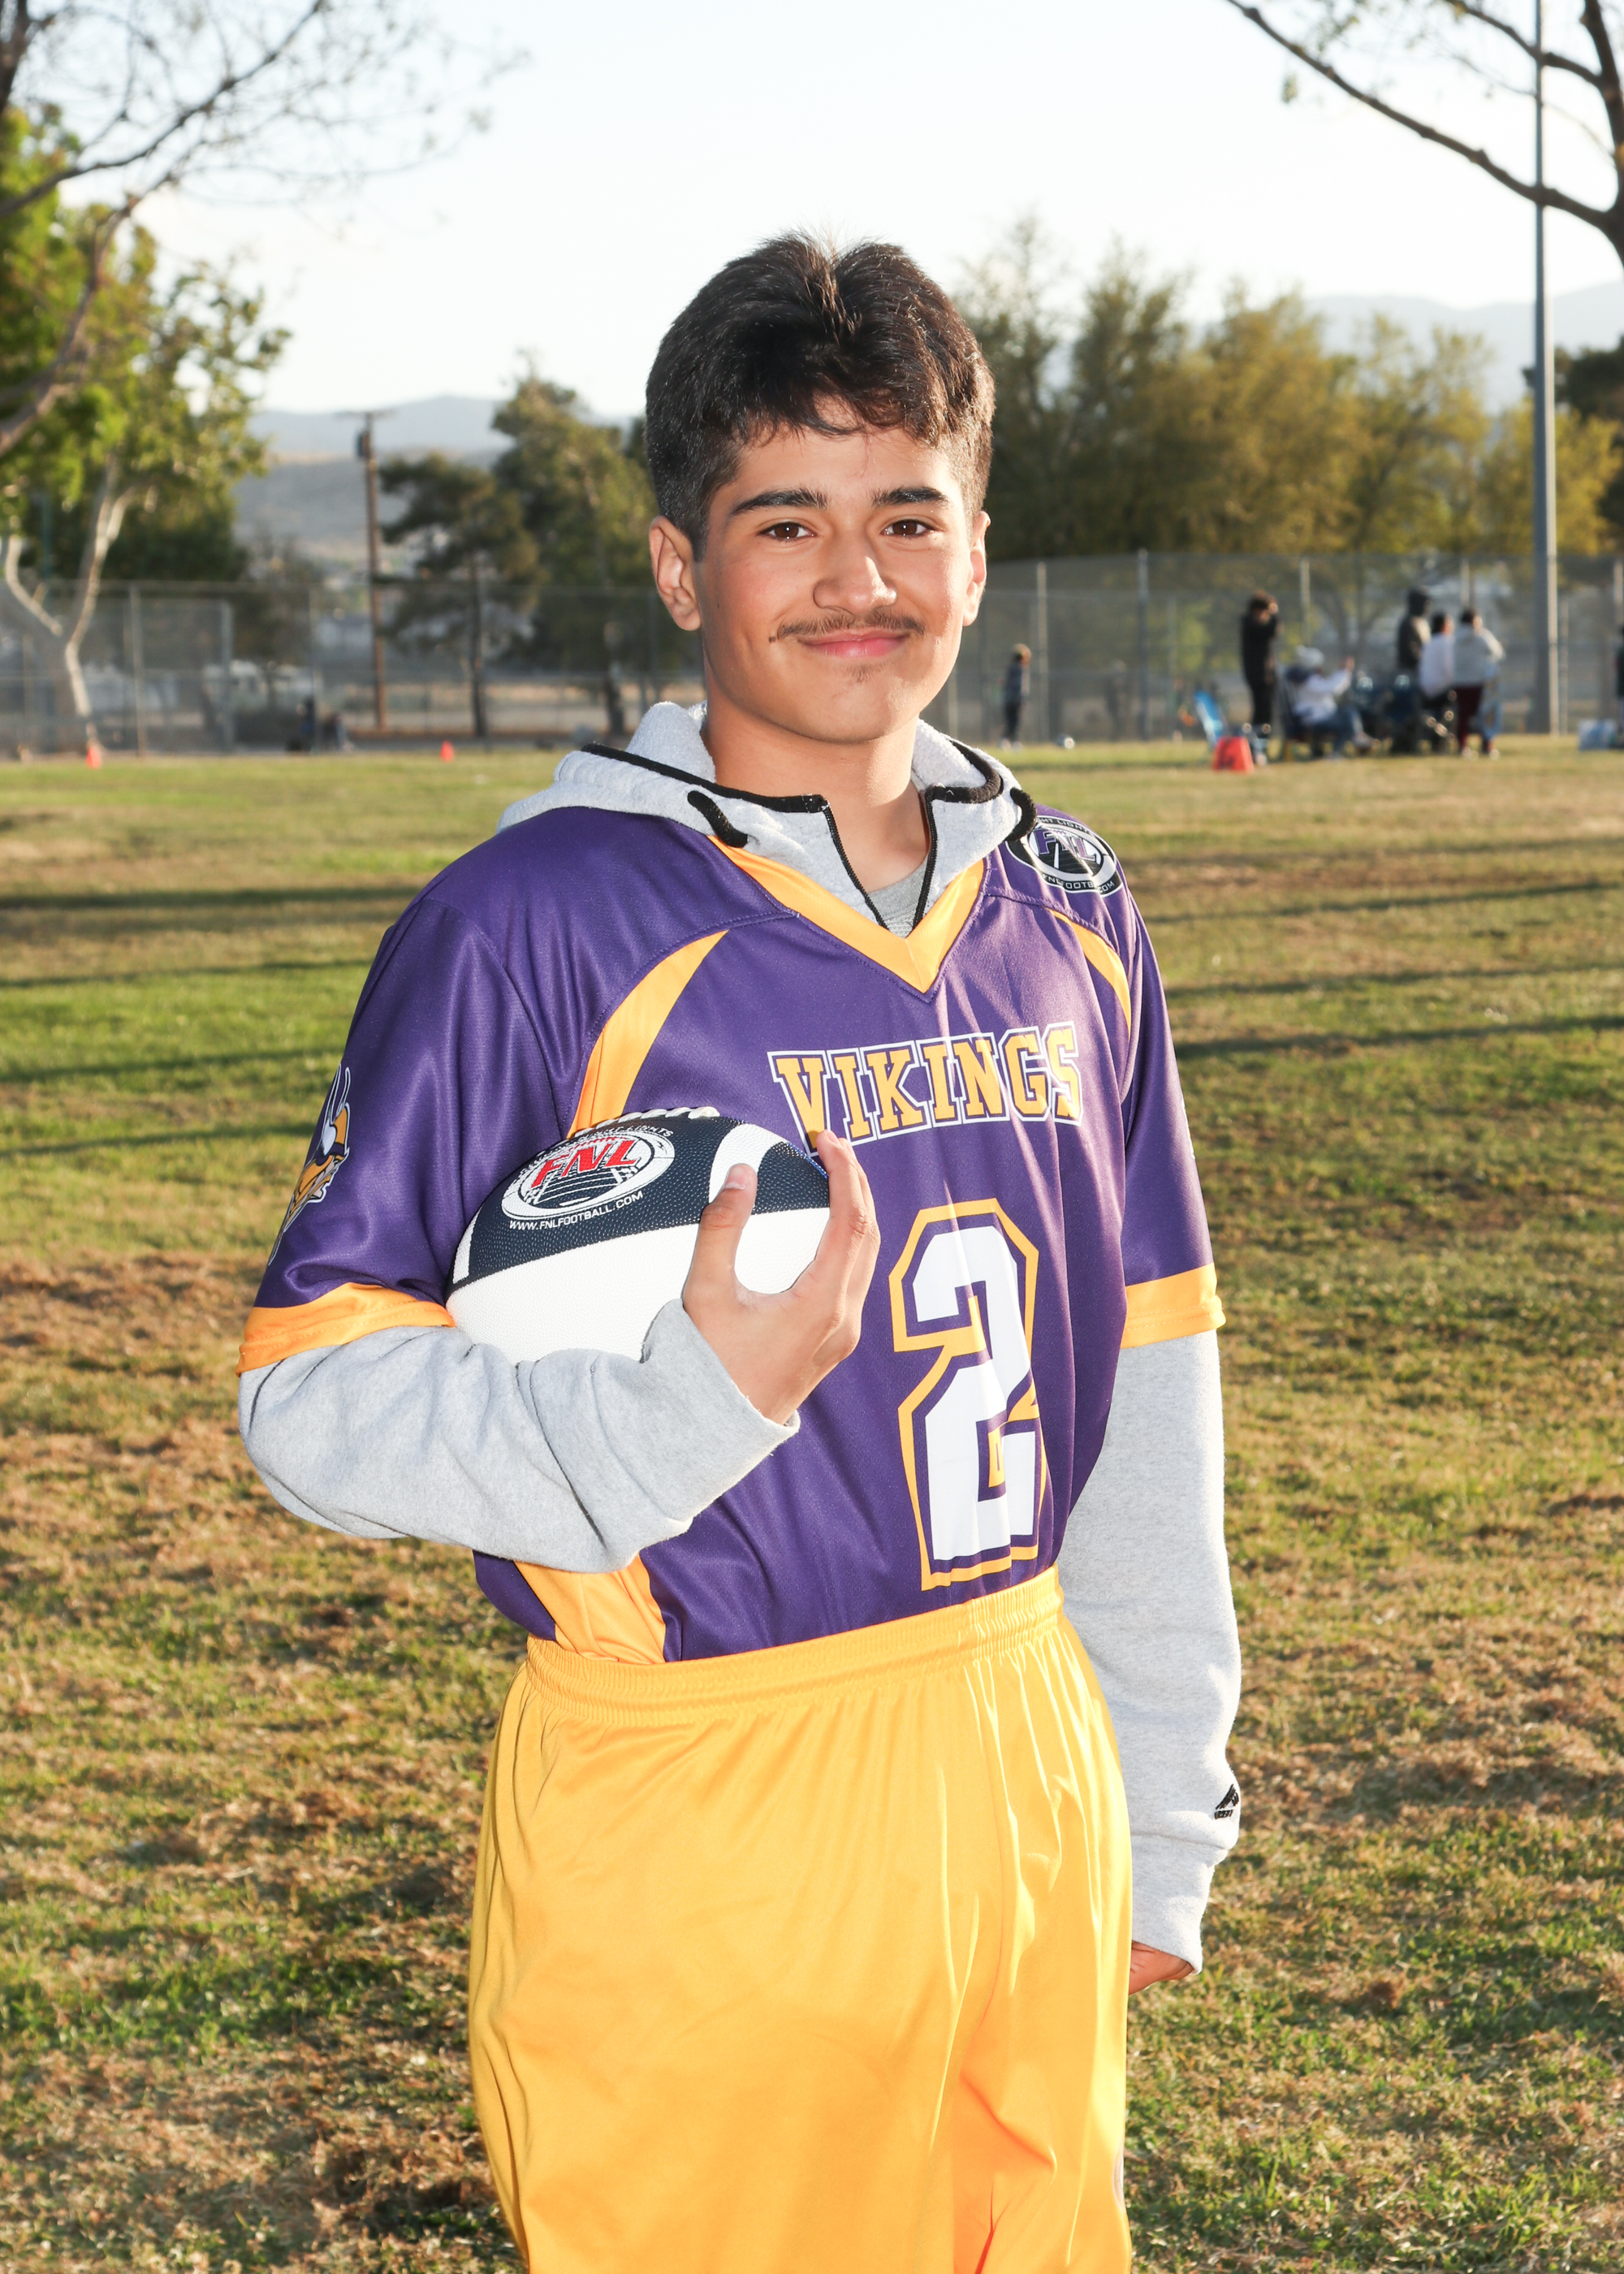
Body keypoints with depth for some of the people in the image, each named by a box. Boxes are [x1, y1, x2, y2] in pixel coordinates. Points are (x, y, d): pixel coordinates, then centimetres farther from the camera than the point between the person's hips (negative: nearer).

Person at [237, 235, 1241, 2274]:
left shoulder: (1069, 919, 7)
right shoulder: (534, 924, -12)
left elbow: (1146, 1391, 12)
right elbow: (311, 1396, -14)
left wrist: (1160, 1827, 14)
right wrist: (702, 1400, -29)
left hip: (1022, 1777, 6)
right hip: (691, 1818, -5)